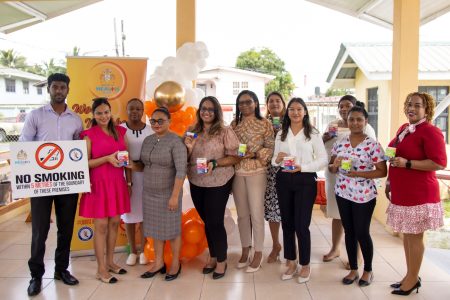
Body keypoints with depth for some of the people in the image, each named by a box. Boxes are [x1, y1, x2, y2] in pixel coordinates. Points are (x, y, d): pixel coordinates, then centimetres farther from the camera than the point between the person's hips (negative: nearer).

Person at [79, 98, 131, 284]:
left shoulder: (120, 131, 9)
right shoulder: (89, 135, -5)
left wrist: (129, 178, 9)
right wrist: (107, 158, -21)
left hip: (117, 183, 5)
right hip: (99, 184, -5)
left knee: (114, 223, 11)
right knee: (101, 226, 0)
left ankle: (110, 261, 26)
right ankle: (101, 269, 11)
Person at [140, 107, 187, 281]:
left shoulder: (176, 142, -15)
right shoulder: (147, 140, 6)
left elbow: (181, 171, -20)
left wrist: (175, 195, -23)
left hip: (168, 193, -6)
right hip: (149, 193, 6)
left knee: (172, 229, 7)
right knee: (155, 228, 15)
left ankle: (176, 264, 24)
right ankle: (159, 263, 29)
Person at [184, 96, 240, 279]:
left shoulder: (225, 132, -8)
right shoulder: (192, 132, 6)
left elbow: (234, 157, -10)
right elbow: (187, 160, 10)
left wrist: (215, 163, -22)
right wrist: (189, 148, -11)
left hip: (218, 184, -5)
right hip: (196, 183, 5)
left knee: (215, 222, -1)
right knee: (207, 221, 15)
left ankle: (222, 260, 19)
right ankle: (213, 257, 31)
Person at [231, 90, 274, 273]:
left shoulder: (265, 123, -1)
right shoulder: (234, 124, 10)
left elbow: (271, 148, -5)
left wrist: (254, 153, -18)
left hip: (256, 172, -4)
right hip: (237, 172, 4)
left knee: (256, 214, 0)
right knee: (242, 214, 11)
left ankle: (258, 253, 14)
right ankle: (245, 251, 24)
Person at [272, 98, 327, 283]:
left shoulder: (313, 134, -1)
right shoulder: (281, 134, 10)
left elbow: (323, 160, -5)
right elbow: (274, 160, 13)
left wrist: (302, 167, -17)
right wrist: (277, 159, -10)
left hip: (305, 181, -4)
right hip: (284, 180, 4)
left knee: (301, 224, -2)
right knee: (287, 223, 10)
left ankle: (305, 265, 18)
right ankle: (291, 263, 26)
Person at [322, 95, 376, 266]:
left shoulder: (365, 128, -3)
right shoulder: (332, 126, 11)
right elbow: (321, 148, 17)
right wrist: (324, 139, -3)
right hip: (334, 176, 4)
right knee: (336, 214, 14)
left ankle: (357, 255, 16)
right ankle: (335, 248, 29)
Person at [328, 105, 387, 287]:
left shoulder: (373, 145, -9)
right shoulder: (340, 143, 5)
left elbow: (382, 171, -10)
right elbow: (331, 168, 11)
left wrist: (360, 174, -22)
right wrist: (335, 165, -13)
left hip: (364, 195, -4)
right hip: (343, 193, 4)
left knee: (362, 233, 4)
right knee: (349, 232, 12)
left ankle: (368, 270, 26)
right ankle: (353, 269, 27)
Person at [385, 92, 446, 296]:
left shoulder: (430, 131, -14)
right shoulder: (403, 129, 12)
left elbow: (440, 163, -20)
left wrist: (407, 163, -25)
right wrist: (390, 181, 19)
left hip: (419, 194, -8)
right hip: (401, 192, 8)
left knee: (415, 237, 3)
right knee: (406, 235, 16)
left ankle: (413, 279, 18)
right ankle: (410, 276, 30)